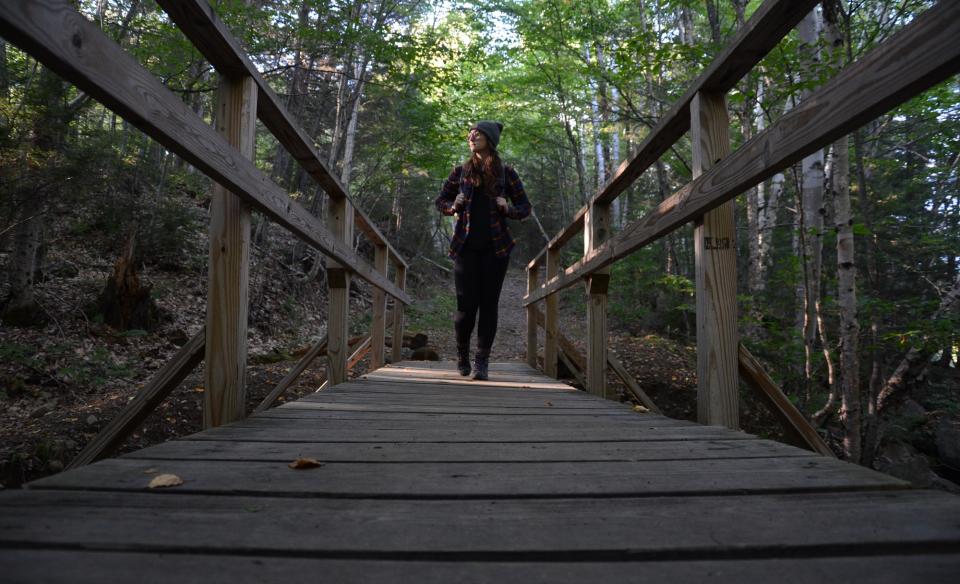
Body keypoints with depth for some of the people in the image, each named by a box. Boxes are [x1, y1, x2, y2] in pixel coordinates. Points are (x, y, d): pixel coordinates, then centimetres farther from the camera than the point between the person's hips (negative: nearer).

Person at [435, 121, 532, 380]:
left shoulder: (505, 172, 6)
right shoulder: (461, 171, 9)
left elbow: (525, 207, 8)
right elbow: (441, 201, 17)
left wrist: (508, 208, -13)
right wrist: (454, 206, -5)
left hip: (495, 247, 0)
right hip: (466, 246, 0)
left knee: (488, 303, 0)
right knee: (466, 304, -2)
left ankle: (482, 361, 8)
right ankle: (462, 354, 22)